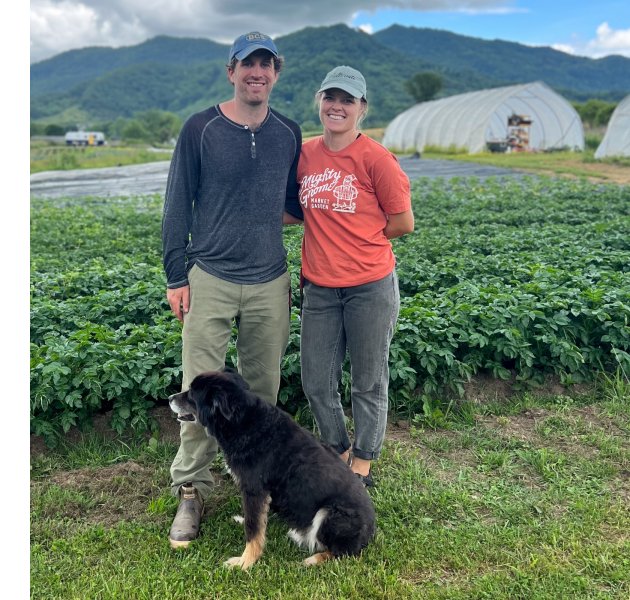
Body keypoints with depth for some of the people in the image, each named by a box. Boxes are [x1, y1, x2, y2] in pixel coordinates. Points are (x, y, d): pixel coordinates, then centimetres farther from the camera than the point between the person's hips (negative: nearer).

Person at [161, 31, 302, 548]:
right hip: (209, 279, -3)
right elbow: (177, 204, 1)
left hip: (271, 283, 3)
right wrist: (176, 277, -2)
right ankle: (191, 491, 11)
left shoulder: (289, 134, 9)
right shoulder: (201, 129, -1)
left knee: (262, 390, 11)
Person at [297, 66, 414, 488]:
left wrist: (360, 239, 0)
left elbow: (403, 223, -5)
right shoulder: (304, 154, 5)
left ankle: (362, 464, 29)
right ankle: (339, 451, 36)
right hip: (320, 287, 5)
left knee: (369, 383, 11)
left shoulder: (375, 158, -9)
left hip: (371, 287, -4)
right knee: (316, 383, 12)